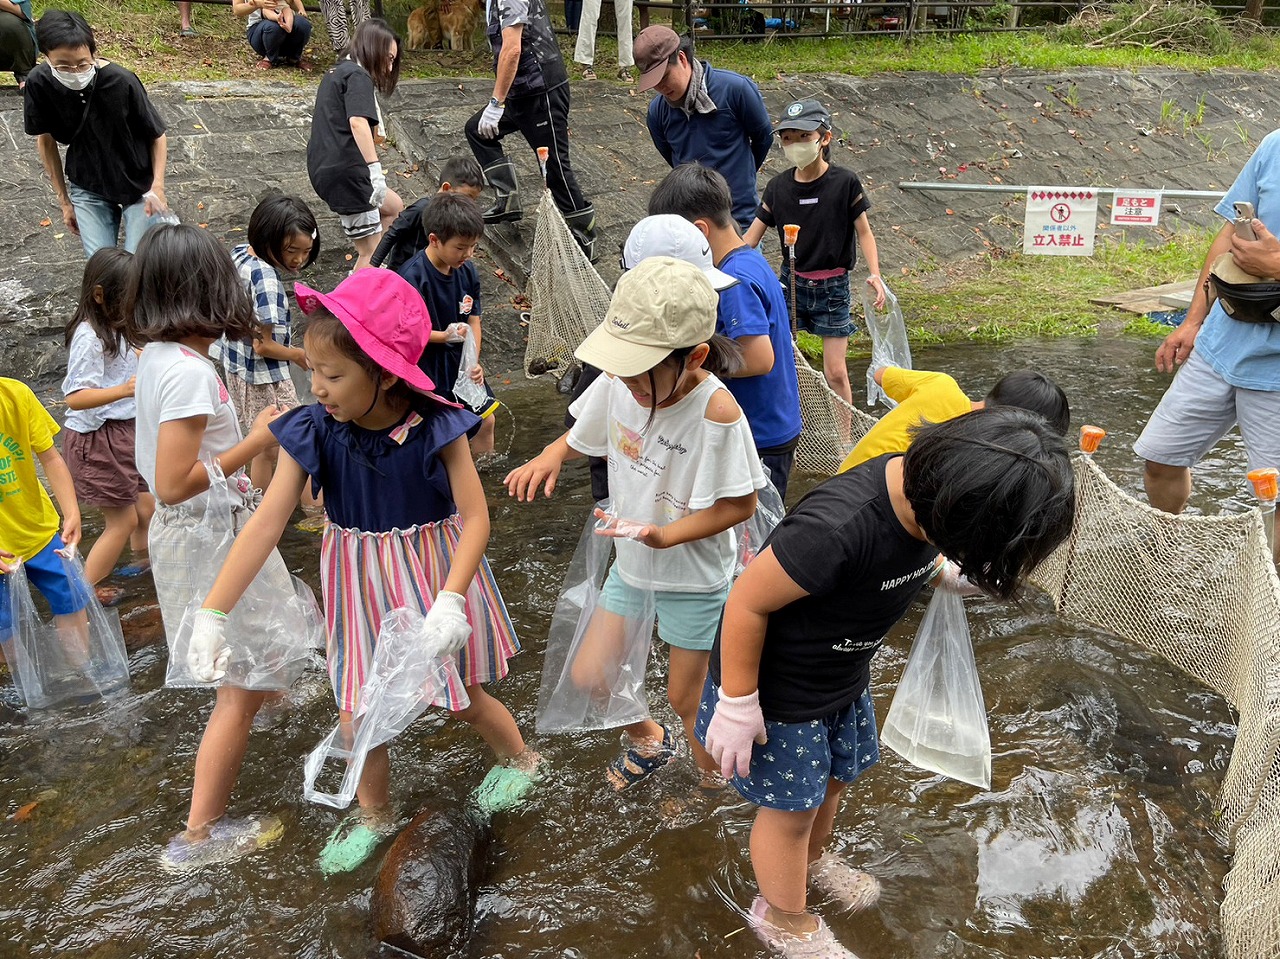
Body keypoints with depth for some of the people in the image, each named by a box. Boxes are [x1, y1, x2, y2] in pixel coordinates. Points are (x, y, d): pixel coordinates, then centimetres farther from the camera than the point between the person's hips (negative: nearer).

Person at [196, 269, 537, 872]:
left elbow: (475, 518, -21)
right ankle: (373, 816, 40)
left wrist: (450, 600, -34)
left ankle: (520, 760, 48)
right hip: (362, 589, 3)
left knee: (466, 700, 15)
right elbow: (266, 524, -18)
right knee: (358, 717, 10)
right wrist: (212, 613, -22)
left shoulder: (436, 429, -23)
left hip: (435, 578, -2)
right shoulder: (314, 433, -16)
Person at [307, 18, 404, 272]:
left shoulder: (338, 71, 21)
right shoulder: (358, 76, -9)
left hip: (325, 168, 10)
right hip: (345, 172, -10)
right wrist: (375, 168, -34)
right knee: (370, 253, -3)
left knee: (394, 208, 27)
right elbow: (358, 122, -27)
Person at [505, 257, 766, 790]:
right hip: (630, 562, 6)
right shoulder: (618, 382, -16)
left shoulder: (716, 412, -32)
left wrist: (665, 535, -31)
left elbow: (740, 504, -21)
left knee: (685, 699, 10)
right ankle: (649, 743, 47)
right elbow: (583, 436, 5)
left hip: (693, 574, -6)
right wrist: (552, 455, -16)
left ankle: (714, 779, 43)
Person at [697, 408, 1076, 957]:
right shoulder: (837, 528, -42)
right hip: (777, 694, -7)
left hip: (845, 679, 7)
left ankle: (811, 860, 58)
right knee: (790, 807, 15)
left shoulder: (926, 488, -17)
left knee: (833, 778, 27)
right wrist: (738, 706, -20)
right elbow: (746, 601, -29)